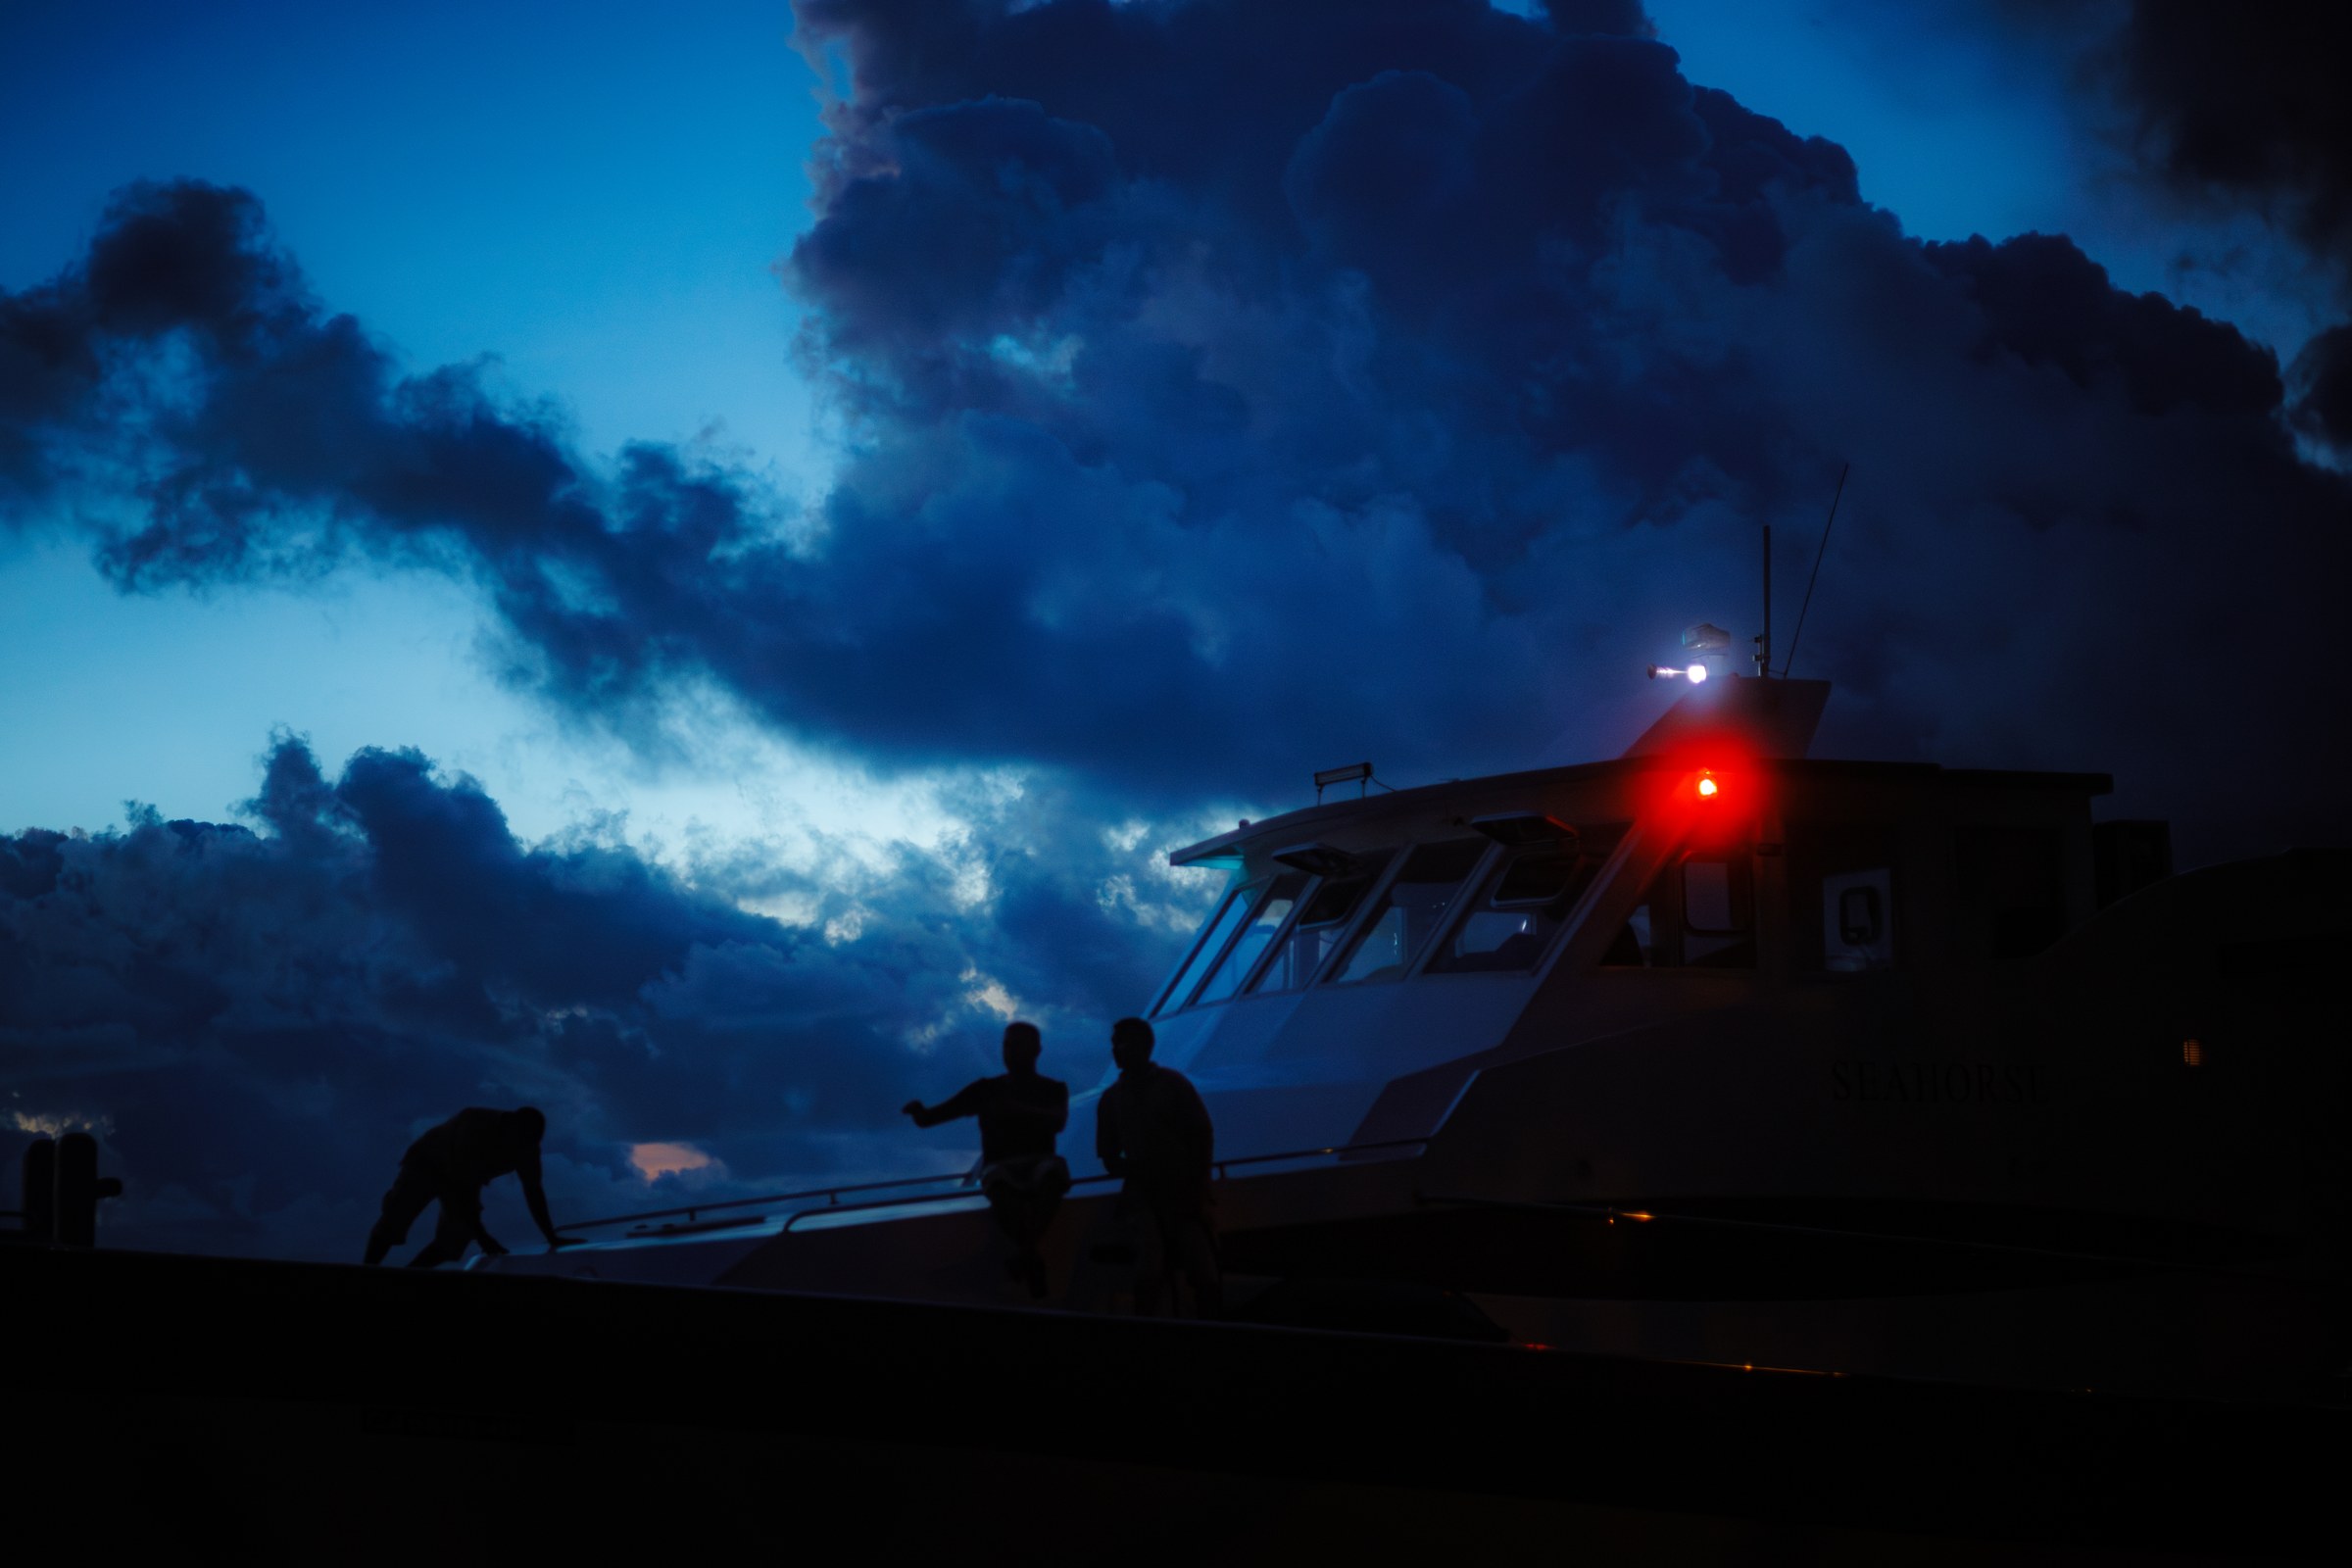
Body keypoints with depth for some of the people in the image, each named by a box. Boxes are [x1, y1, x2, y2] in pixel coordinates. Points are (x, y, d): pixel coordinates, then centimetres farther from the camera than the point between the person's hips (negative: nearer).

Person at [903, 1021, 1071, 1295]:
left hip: (1038, 1163, 0)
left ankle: (1023, 1251, -41)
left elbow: (1058, 1122, -7)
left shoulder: (1053, 1089, 16)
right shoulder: (986, 1089, 17)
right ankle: (1032, 1261, -41)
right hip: (1000, 1167, 0)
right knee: (997, 1181, -38)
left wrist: (1016, 1109, -21)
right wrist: (918, 1110, -11)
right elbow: (928, 1118, 13)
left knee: (1053, 1171, -38)